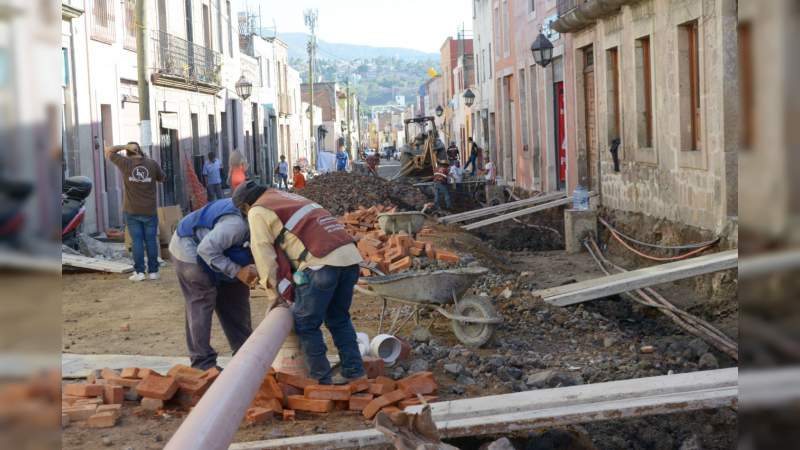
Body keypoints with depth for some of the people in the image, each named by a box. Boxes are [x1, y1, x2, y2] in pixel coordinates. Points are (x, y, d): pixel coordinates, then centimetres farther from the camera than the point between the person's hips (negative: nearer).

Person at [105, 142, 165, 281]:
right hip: (150, 211, 0)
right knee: (151, 241, 5)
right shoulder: (153, 164, -3)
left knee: (137, 241, 1)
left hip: (132, 211, 0)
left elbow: (108, 151, 7)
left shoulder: (125, 163, -5)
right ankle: (153, 271, 7)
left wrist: (126, 146, 3)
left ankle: (139, 272, -2)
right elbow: (162, 179, 15)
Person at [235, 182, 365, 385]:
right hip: (350, 255, 8)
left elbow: (264, 253, 4)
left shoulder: (258, 211, 7)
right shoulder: (287, 198, 31)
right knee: (339, 318, 22)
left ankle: (321, 379, 9)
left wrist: (273, 293, 13)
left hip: (323, 261, -8)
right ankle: (353, 370, 22)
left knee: (306, 323, 7)